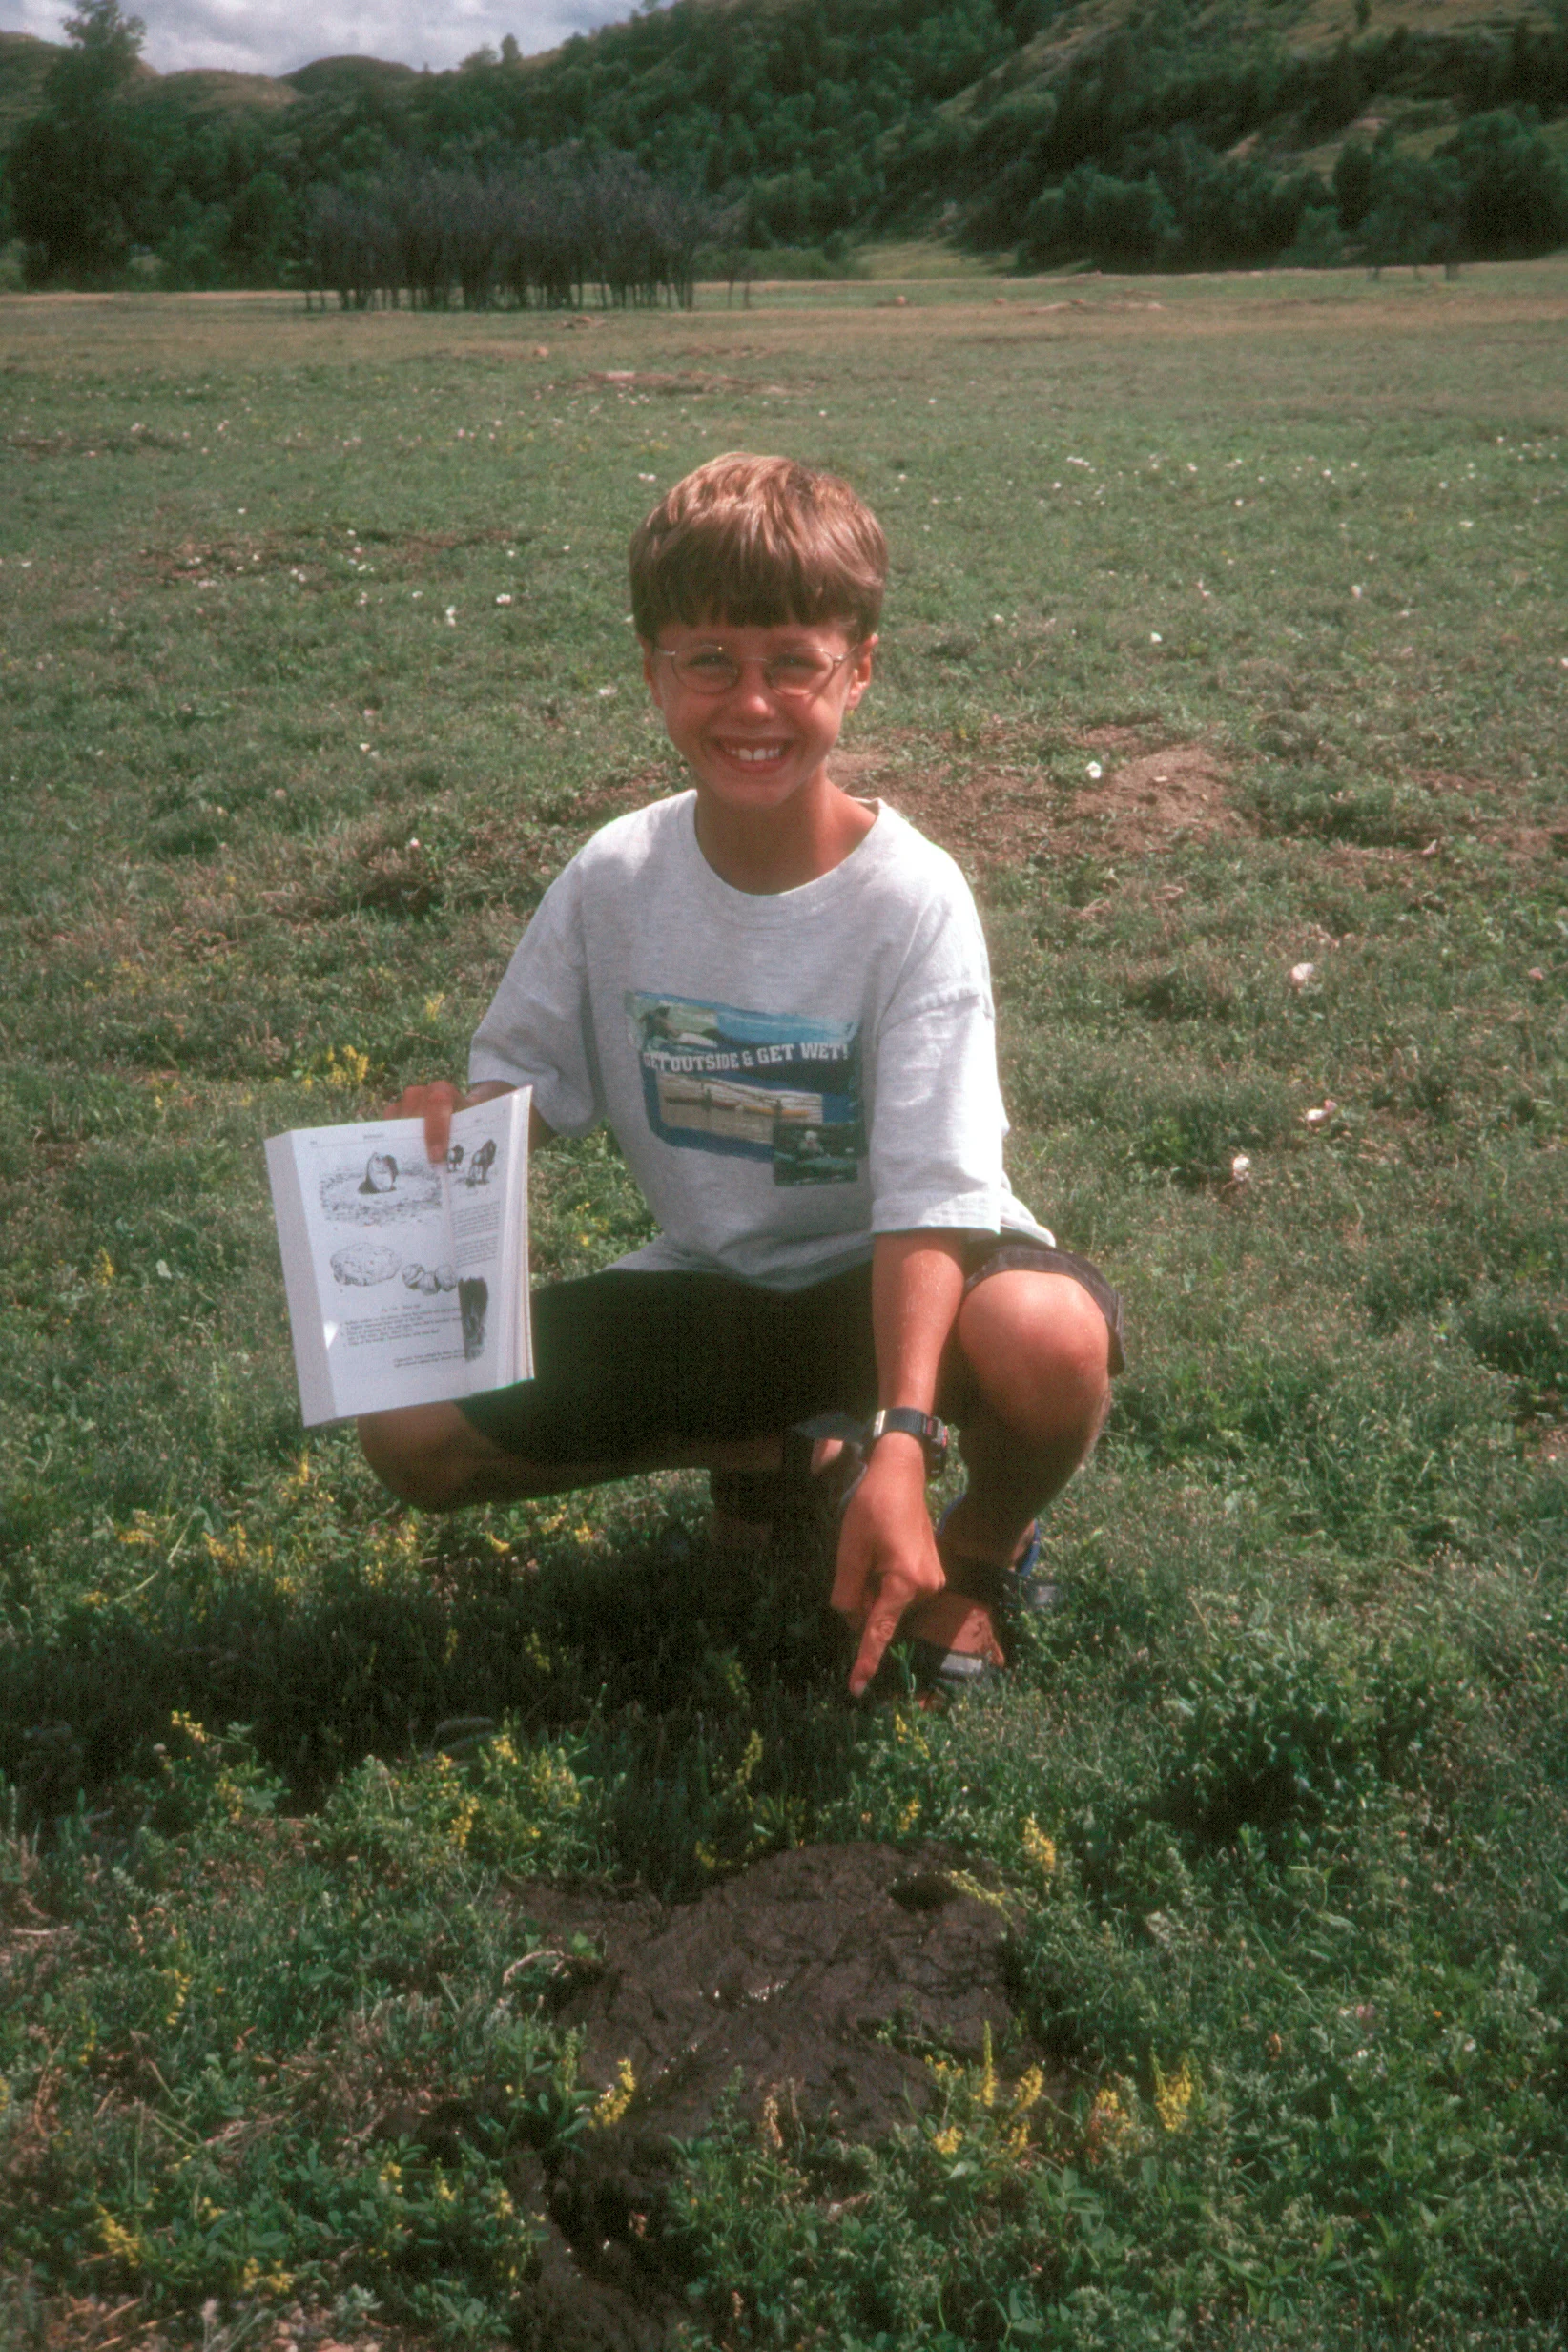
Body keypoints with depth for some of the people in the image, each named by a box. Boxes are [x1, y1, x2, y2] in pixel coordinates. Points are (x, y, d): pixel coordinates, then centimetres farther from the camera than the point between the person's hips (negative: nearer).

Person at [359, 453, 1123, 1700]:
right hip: (707, 1279, 4)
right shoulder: (615, 878, -8)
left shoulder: (912, 898, -20)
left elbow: (929, 1199, -27)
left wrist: (900, 1443, -40)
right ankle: (765, 1440, 13)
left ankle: (983, 1544, 1)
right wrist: (452, 1124, -23)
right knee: (409, 1434, -9)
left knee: (1049, 1338, -38)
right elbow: (524, 1085, 2)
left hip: (884, 1274, -4)